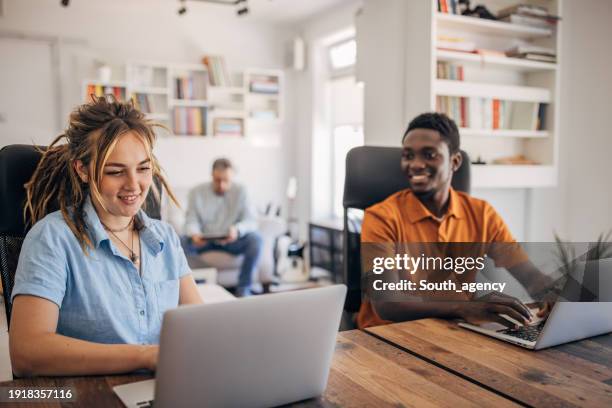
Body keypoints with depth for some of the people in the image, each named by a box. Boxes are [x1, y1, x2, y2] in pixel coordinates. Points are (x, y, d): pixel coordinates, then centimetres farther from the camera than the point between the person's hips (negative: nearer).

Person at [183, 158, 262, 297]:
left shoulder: (240, 191, -3)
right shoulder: (196, 192, -1)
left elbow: (251, 221, -9)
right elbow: (191, 220, -4)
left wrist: (238, 229, -33)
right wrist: (194, 234, -29)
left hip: (231, 240, 0)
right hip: (204, 241, 0)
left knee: (255, 238, -29)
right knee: (183, 241, -30)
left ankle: (243, 288, -20)